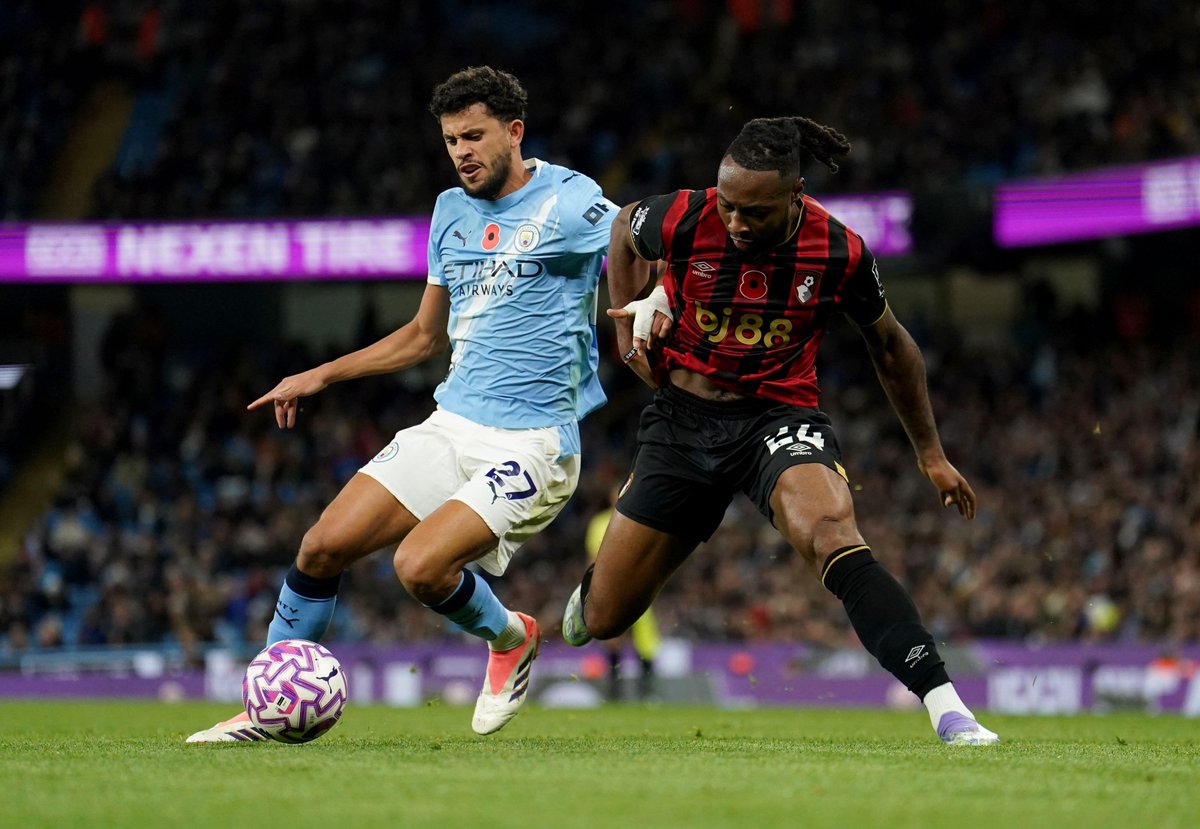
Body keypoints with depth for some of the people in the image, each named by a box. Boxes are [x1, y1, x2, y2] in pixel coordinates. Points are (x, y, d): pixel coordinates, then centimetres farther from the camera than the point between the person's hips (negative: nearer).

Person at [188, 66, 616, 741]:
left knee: (420, 566, -24)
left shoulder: (567, 201, -7)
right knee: (324, 545, -7)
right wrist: (319, 377, 22)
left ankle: (511, 638, 8)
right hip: (451, 426, 7)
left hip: (531, 443, -7)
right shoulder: (451, 212, 14)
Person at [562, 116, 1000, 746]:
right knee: (604, 617, 6)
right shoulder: (683, 221, -15)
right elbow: (624, 231, 12)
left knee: (833, 535, -35)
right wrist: (629, 328, 6)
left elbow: (889, 346, 5)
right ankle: (589, 591, 48)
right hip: (683, 418, 2)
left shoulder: (839, 253, -14)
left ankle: (946, 708, -42)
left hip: (779, 419, -2)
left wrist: (929, 452, 12)